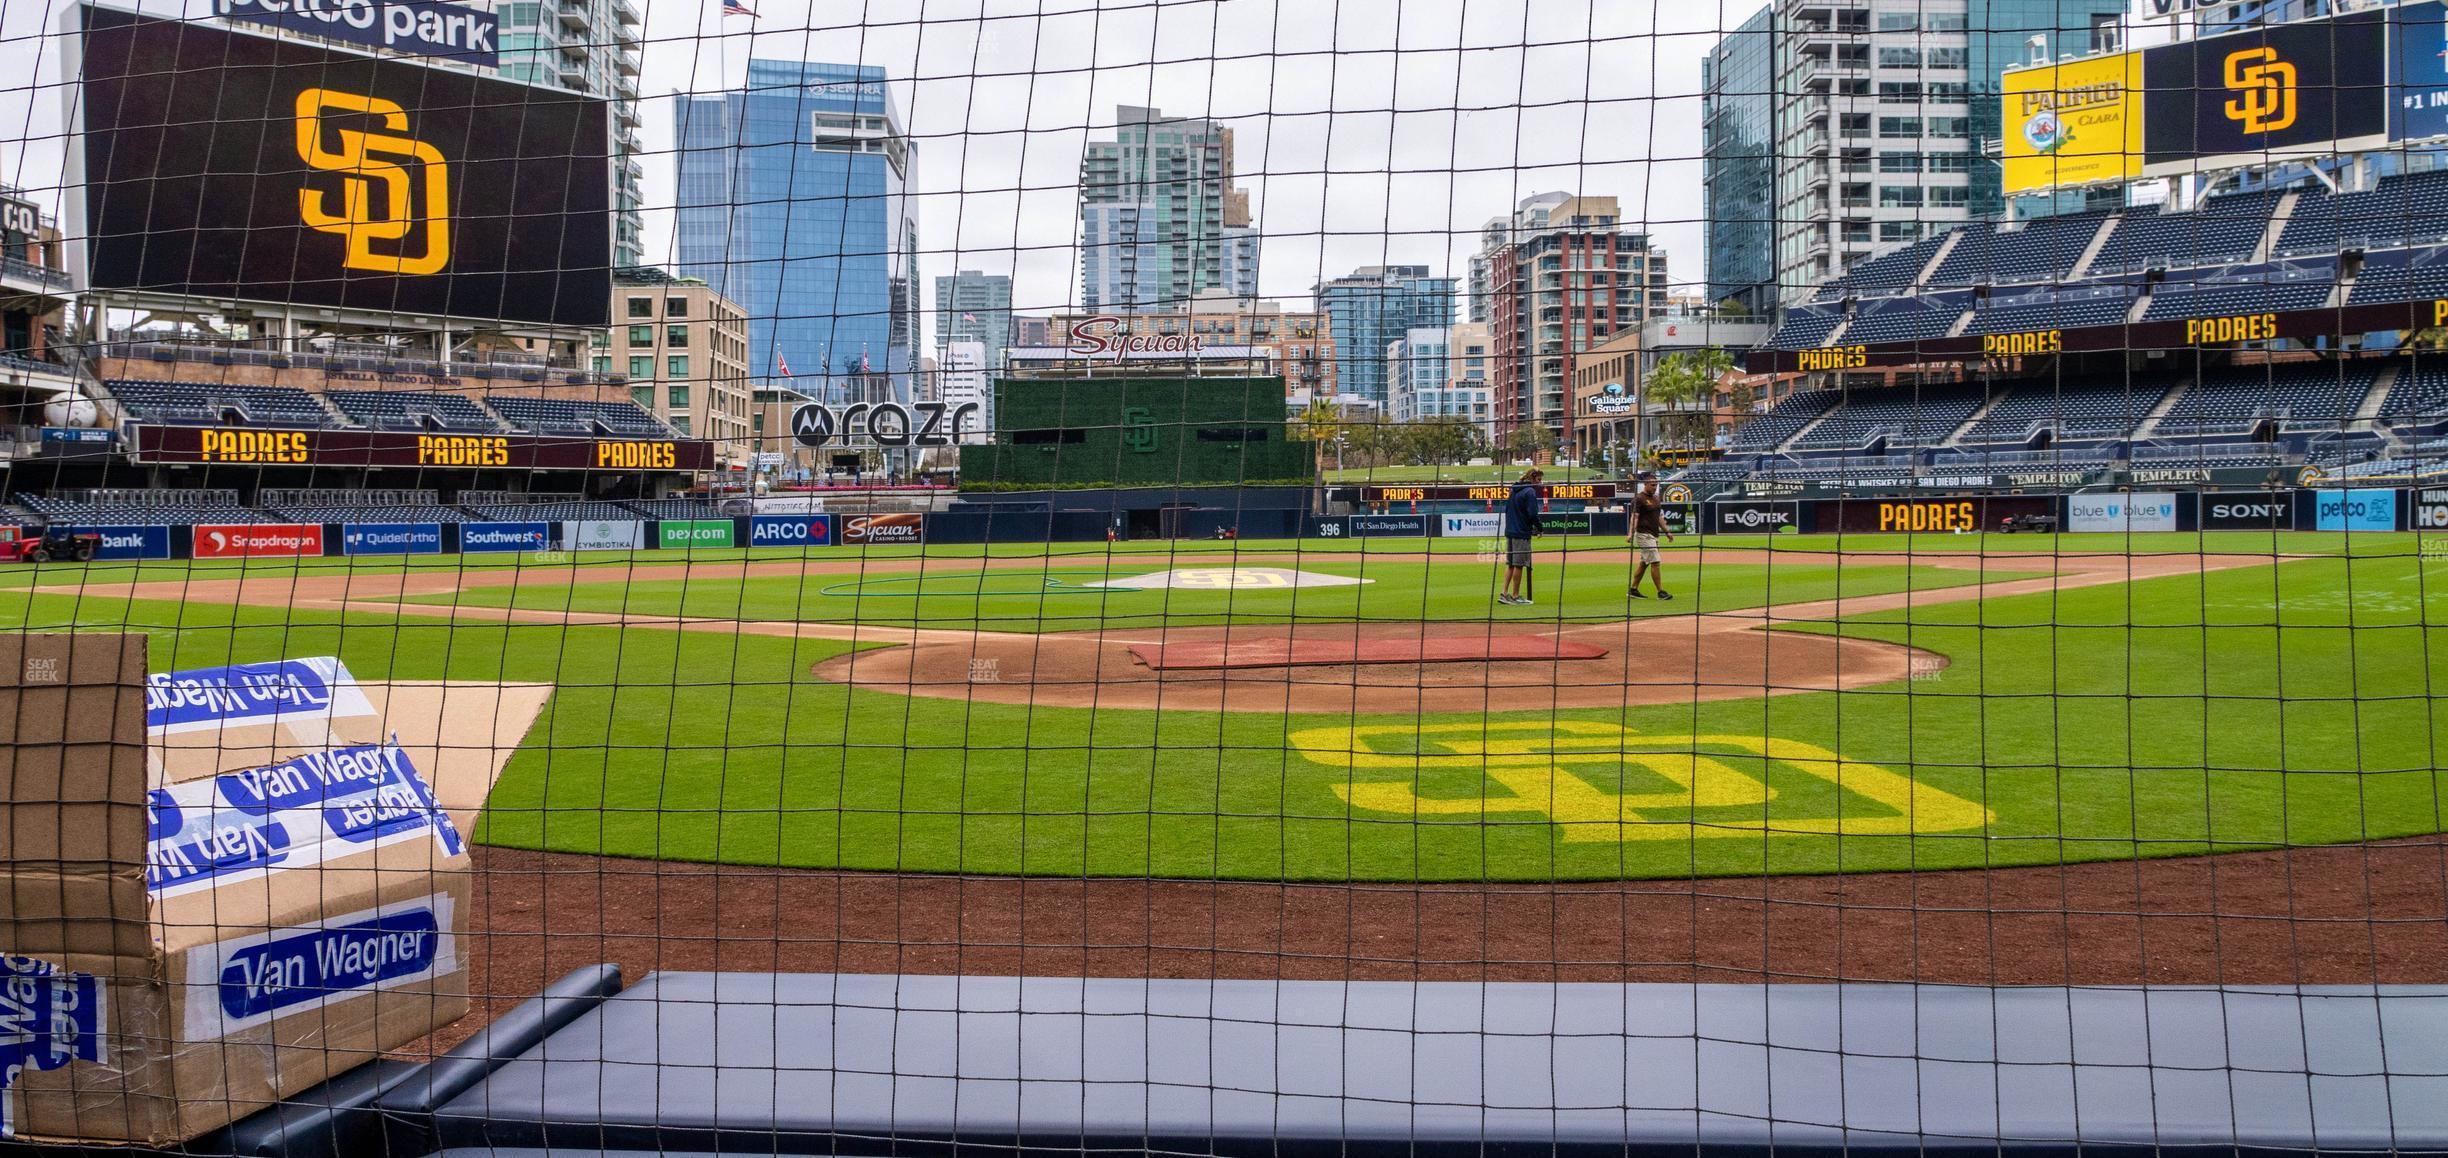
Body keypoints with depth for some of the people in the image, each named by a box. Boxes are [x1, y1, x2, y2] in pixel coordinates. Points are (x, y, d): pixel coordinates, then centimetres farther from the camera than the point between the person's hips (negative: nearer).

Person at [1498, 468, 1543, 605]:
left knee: (1510, 564, 12)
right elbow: (1532, 513, -18)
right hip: (1522, 533, -8)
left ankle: (1505, 594, 9)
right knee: (1519, 564, -1)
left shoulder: (1514, 489, 13)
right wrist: (1539, 527, -4)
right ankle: (1515, 596, 4)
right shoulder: (1530, 491, -12)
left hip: (1510, 532, 8)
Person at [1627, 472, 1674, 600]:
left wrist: (1667, 532, 21)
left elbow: (1659, 517, 23)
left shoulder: (1655, 498, 16)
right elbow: (1634, 517, -20)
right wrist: (1631, 533, -32)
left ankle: (1633, 590, 17)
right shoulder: (1639, 499, -11)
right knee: (1655, 562, -11)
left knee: (1644, 563, 11)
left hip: (1653, 535, 9)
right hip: (1644, 535, -9)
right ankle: (1660, 592, -8)